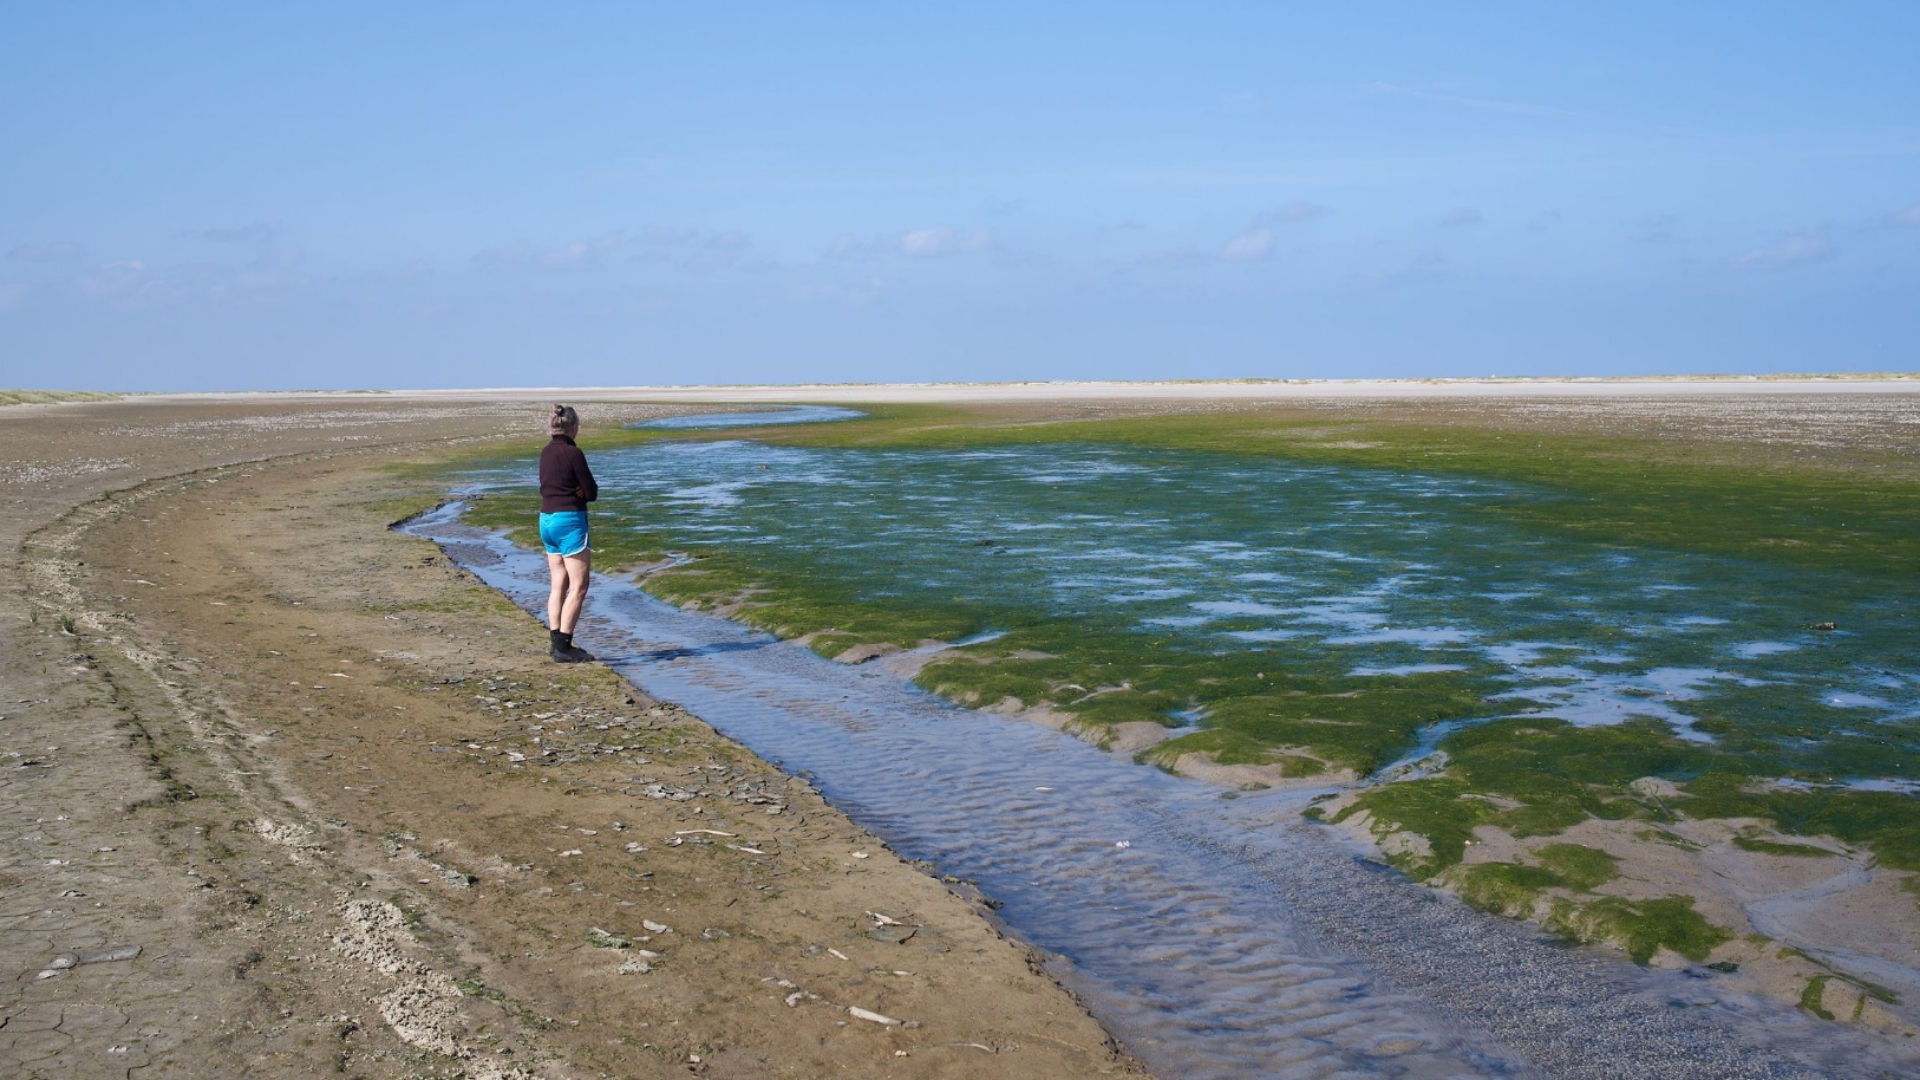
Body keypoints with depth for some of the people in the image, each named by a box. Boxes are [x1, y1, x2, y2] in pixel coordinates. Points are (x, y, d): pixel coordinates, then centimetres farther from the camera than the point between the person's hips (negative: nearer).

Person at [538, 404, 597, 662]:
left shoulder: (546, 453, 9)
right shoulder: (573, 453, -15)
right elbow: (592, 492, -12)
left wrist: (575, 492, -2)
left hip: (547, 520, 8)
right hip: (570, 520, -8)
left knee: (559, 585, 12)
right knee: (578, 587, -4)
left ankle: (556, 641, 13)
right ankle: (563, 647, -7)